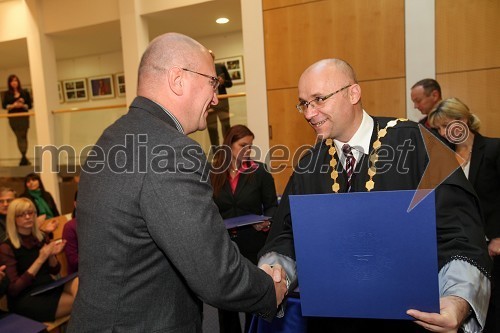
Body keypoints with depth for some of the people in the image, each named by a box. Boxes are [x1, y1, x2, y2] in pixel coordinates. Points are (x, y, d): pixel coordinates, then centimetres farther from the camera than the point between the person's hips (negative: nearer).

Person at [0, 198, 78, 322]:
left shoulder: (42, 238, 7)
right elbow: (13, 289, -13)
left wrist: (51, 255, -8)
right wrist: (40, 259, -20)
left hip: (49, 288, 5)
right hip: (24, 300, -5)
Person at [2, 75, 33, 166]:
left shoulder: (24, 92, 2)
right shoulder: (7, 94, 5)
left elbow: (29, 105, 1)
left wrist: (23, 105, -18)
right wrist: (12, 106, -15)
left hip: (24, 117, -1)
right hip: (13, 118, 1)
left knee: (23, 136, -4)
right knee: (19, 137, 2)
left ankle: (24, 157, -3)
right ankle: (24, 158, 6)